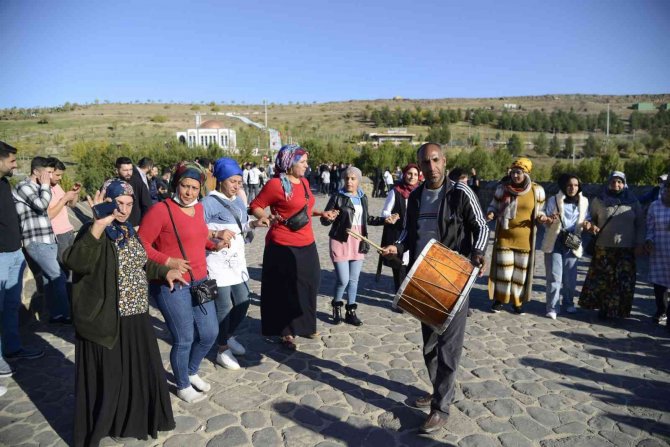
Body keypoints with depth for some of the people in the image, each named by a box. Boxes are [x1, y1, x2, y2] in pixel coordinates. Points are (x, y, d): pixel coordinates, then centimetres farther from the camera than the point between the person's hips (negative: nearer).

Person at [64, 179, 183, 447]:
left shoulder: (128, 231, 8)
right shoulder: (96, 233, -17)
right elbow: (75, 262, -38)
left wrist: (164, 272, 8)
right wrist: (98, 226, -50)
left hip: (136, 320, 8)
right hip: (106, 323, -8)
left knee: (140, 374, 22)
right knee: (106, 383, 7)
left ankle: (135, 421, 46)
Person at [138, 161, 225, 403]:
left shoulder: (198, 208, 8)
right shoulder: (161, 210, -15)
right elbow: (140, 244, -14)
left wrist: (214, 245, 7)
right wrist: (168, 261, -22)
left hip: (200, 281, 7)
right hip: (171, 285, -7)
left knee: (210, 333, 13)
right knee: (184, 339, 5)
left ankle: (192, 371, 41)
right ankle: (182, 386, 31)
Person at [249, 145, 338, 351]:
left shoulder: (303, 182, 8)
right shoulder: (275, 184, -14)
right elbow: (255, 206, -8)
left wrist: (321, 213, 11)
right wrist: (264, 217, -27)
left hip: (307, 245, 8)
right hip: (284, 247, -8)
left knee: (307, 285, 18)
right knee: (286, 290, 5)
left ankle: (304, 325, 38)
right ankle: (286, 332, 22)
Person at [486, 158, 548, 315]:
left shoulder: (537, 190, -2)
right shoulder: (502, 187, -3)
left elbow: (539, 211, 10)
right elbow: (494, 205, 8)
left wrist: (541, 217, -12)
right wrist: (491, 213, -13)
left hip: (524, 238, 1)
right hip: (504, 236, -1)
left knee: (521, 269, 7)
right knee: (503, 267, 0)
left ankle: (517, 301, 22)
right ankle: (500, 299, 18)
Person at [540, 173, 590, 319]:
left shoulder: (584, 201, 8)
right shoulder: (554, 200, -1)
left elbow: (587, 219, 18)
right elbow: (547, 224, 0)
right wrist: (550, 220, -24)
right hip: (555, 242, -3)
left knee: (571, 277, 8)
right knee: (554, 277, -6)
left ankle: (568, 303, 29)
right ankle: (552, 308, 0)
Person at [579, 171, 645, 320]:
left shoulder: (633, 202, 7)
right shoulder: (599, 201, 4)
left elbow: (640, 225, 10)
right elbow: (591, 218, 13)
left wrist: (640, 243, 3)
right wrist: (590, 225, -10)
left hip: (626, 249, 1)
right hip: (603, 248, -1)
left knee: (623, 281, 0)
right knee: (601, 280, -1)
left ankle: (617, 310, 13)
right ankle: (603, 308, 12)